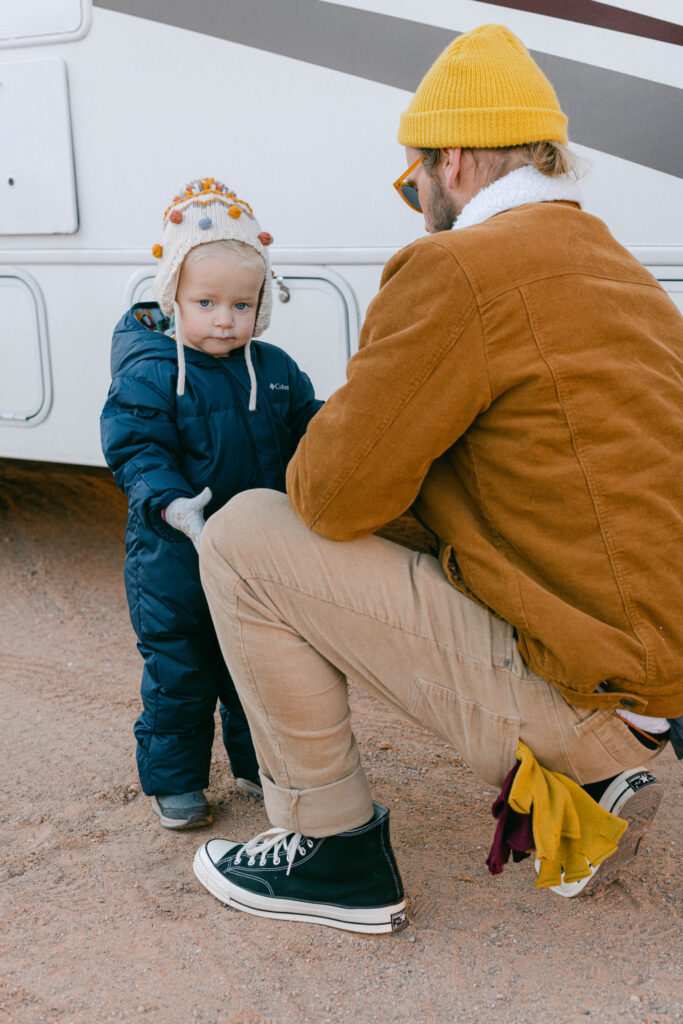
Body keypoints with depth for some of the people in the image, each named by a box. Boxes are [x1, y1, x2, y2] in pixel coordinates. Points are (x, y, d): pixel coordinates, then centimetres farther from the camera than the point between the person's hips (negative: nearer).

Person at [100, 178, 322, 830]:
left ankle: (259, 761, 38)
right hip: (176, 560, -4)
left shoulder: (274, 369, 3)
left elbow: (307, 426, 12)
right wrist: (172, 504, -34)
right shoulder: (150, 374, -13)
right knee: (178, 672, 9)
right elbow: (135, 449, -19)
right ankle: (172, 779, 27)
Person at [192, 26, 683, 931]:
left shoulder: (459, 269, -15)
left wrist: (307, 469, 9)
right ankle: (597, 779, 20)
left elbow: (336, 494, -15)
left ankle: (337, 854, 7)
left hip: (581, 695, -9)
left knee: (244, 537, -4)